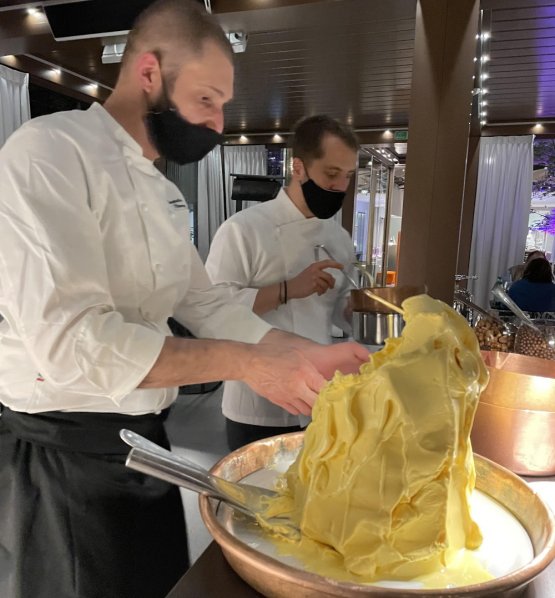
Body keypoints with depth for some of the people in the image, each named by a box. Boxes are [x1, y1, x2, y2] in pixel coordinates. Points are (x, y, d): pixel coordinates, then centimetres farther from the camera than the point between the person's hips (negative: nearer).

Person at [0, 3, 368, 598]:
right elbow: (68, 337, -28)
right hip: (63, 452, -7)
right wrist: (245, 363, -25)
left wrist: (311, 355, 1)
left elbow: (204, 305, 9)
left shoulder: (161, 192, 9)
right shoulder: (49, 151, -18)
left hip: (143, 437, 8)